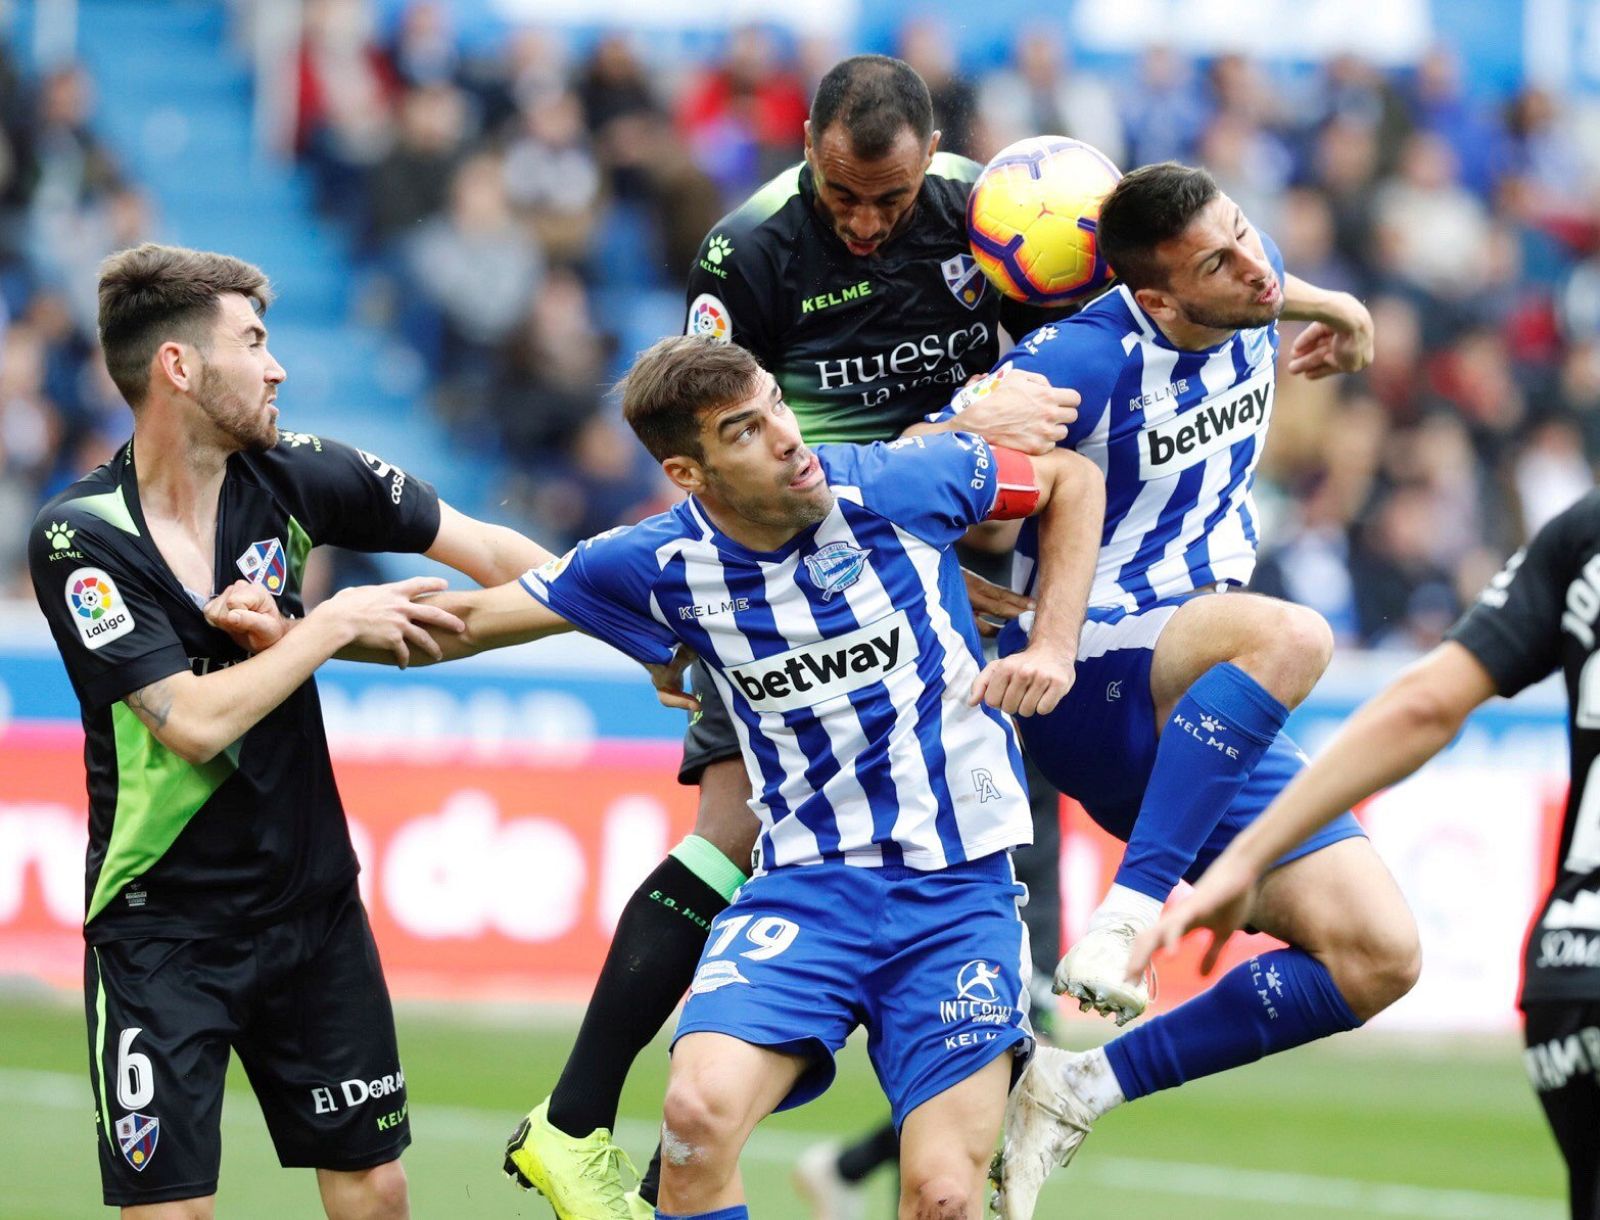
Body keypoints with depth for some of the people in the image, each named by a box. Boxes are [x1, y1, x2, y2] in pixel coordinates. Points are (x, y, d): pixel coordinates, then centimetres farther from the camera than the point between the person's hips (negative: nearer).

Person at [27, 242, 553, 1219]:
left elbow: (488, 551, 7)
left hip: (313, 901, 5)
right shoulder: (80, 537, -16)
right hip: (162, 927, -5)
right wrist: (338, 622, -16)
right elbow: (195, 723, -21)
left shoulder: (293, 476, -2)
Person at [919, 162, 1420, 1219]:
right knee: (1291, 634, -38)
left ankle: (1085, 1087, -3)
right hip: (1081, 683, -7)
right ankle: (1124, 920, -40)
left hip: (1206, 716, 8)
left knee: (1380, 960, -6)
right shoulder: (1085, 360, -19)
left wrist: (1324, 306, 39)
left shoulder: (1250, 297, 1)